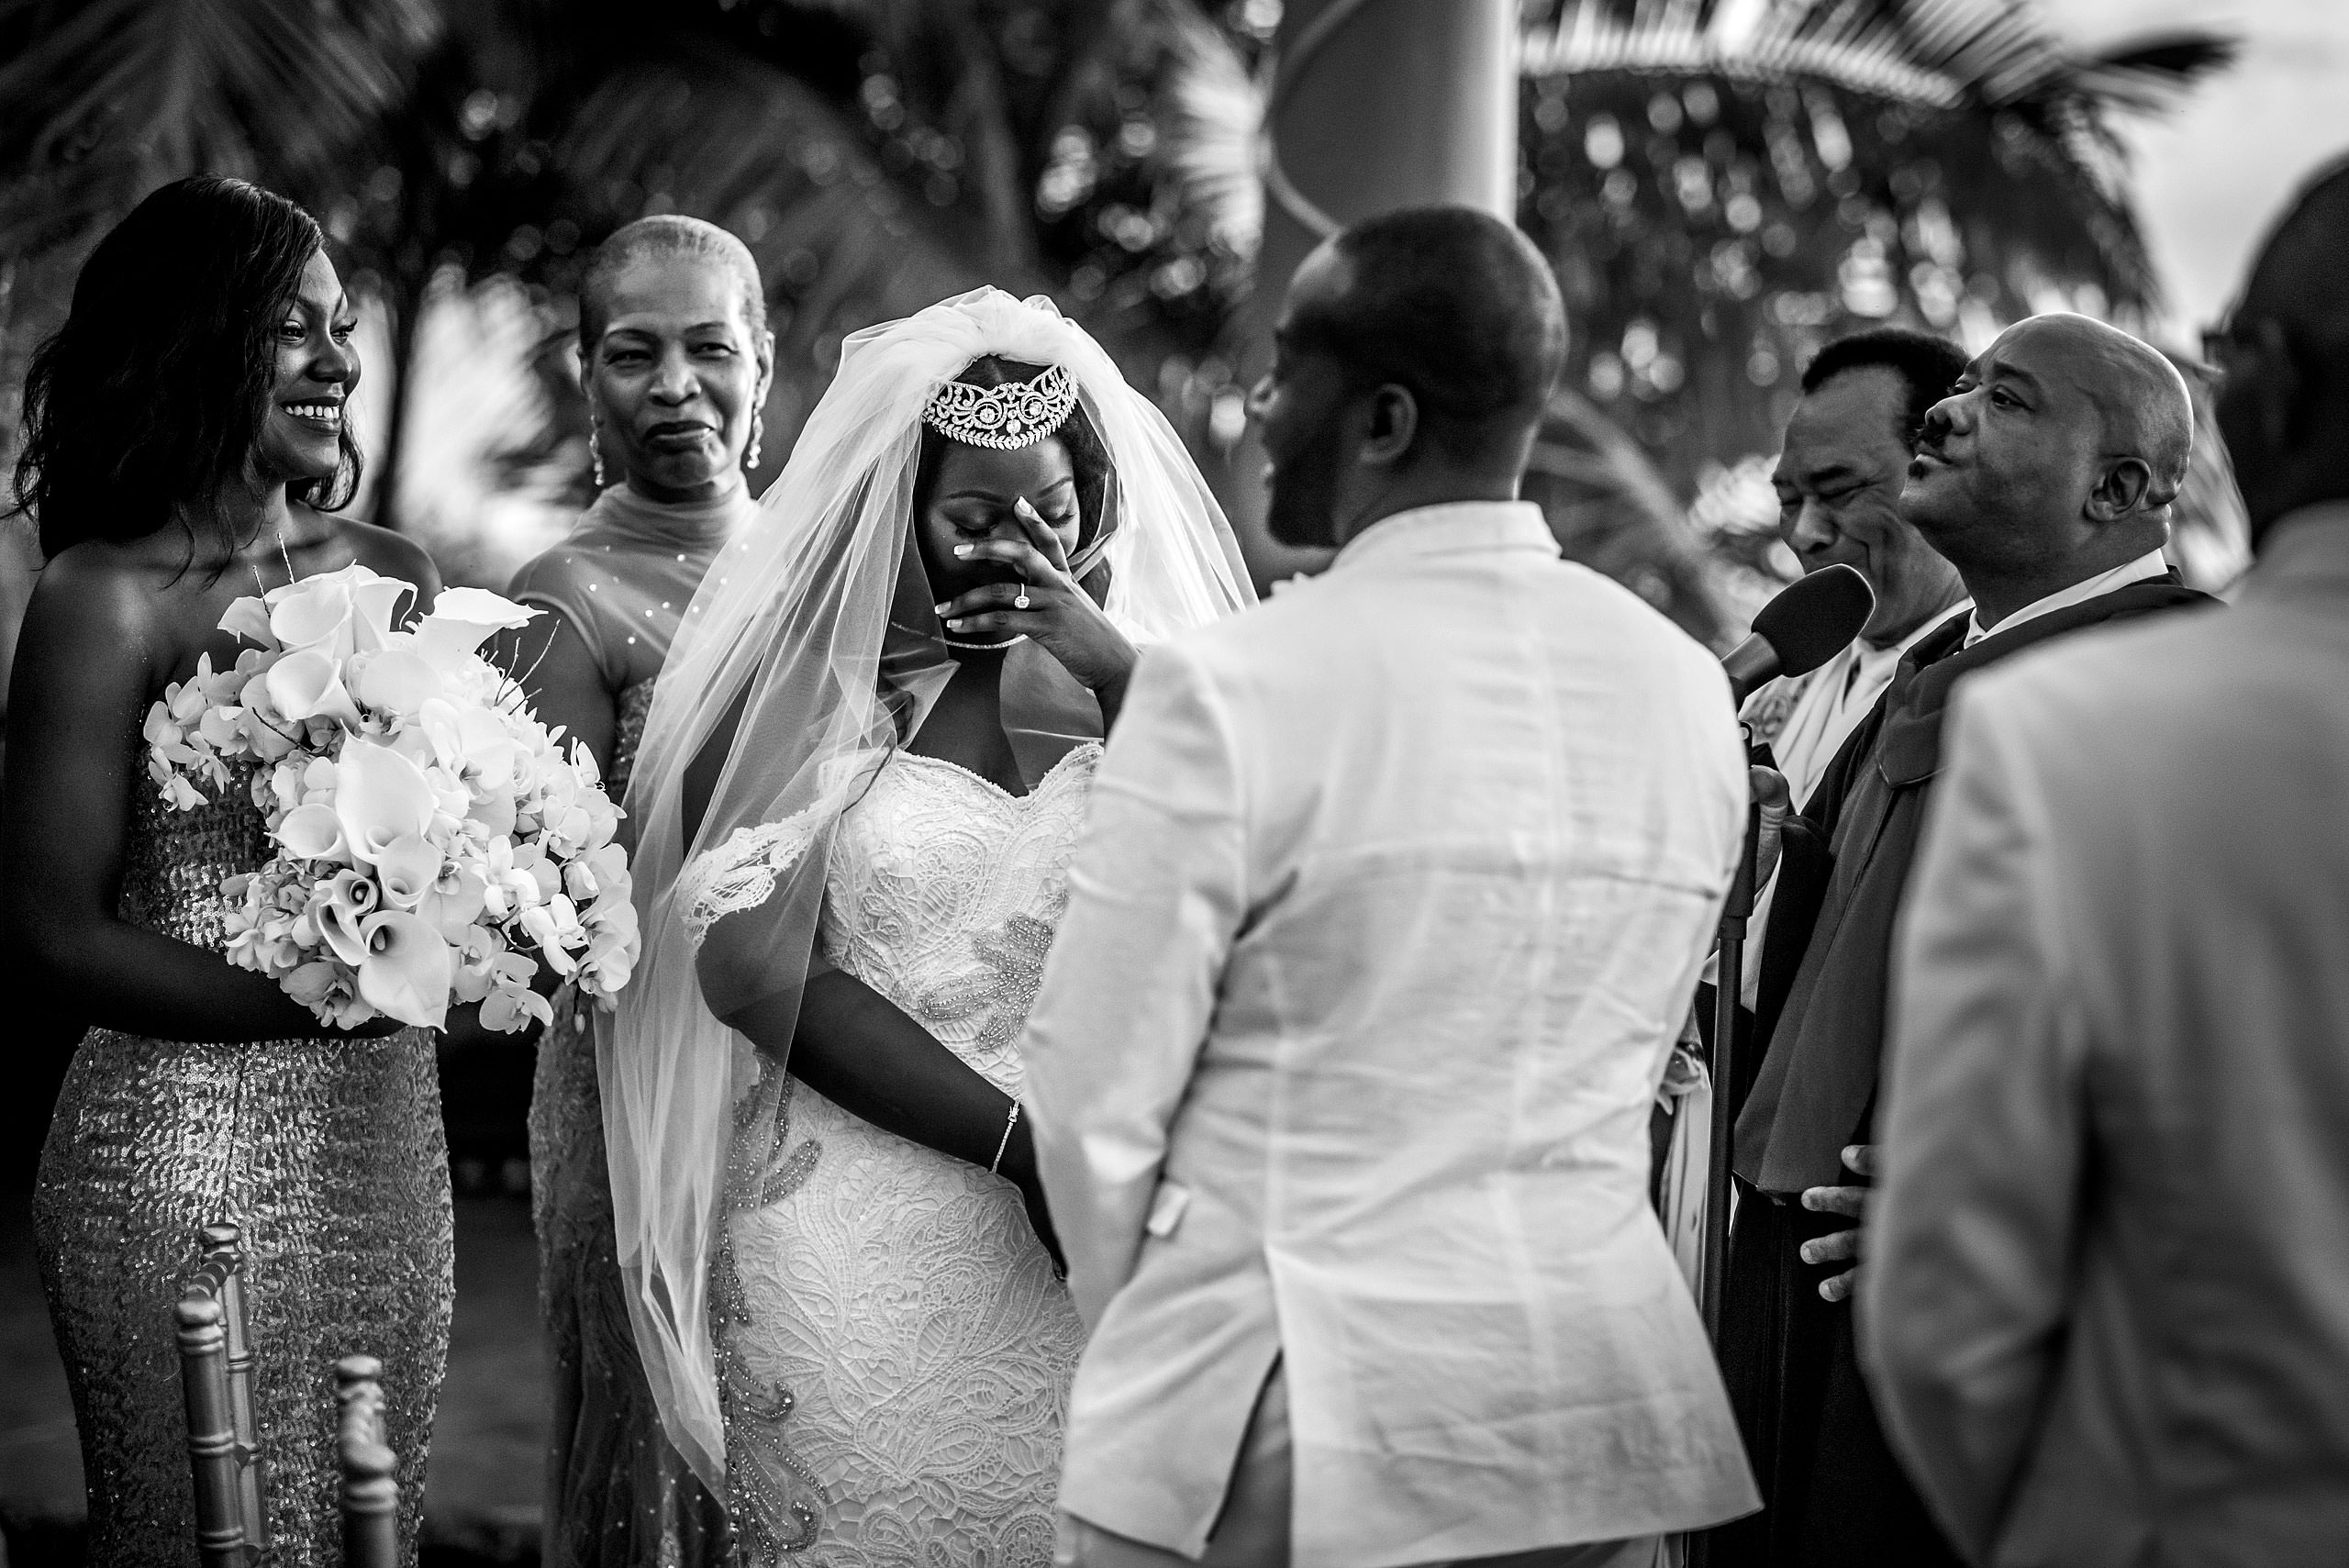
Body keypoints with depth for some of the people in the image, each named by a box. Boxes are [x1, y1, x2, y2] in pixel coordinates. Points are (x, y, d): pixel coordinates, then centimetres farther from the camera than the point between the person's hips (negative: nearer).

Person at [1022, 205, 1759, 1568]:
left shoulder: (1233, 690, -14)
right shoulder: (1688, 689, 2)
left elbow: (1096, 1103, -10)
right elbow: (1626, 1075, 9)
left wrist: (1146, 1343, 6)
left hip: (1280, 1438, -5)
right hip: (1594, 1415, 5)